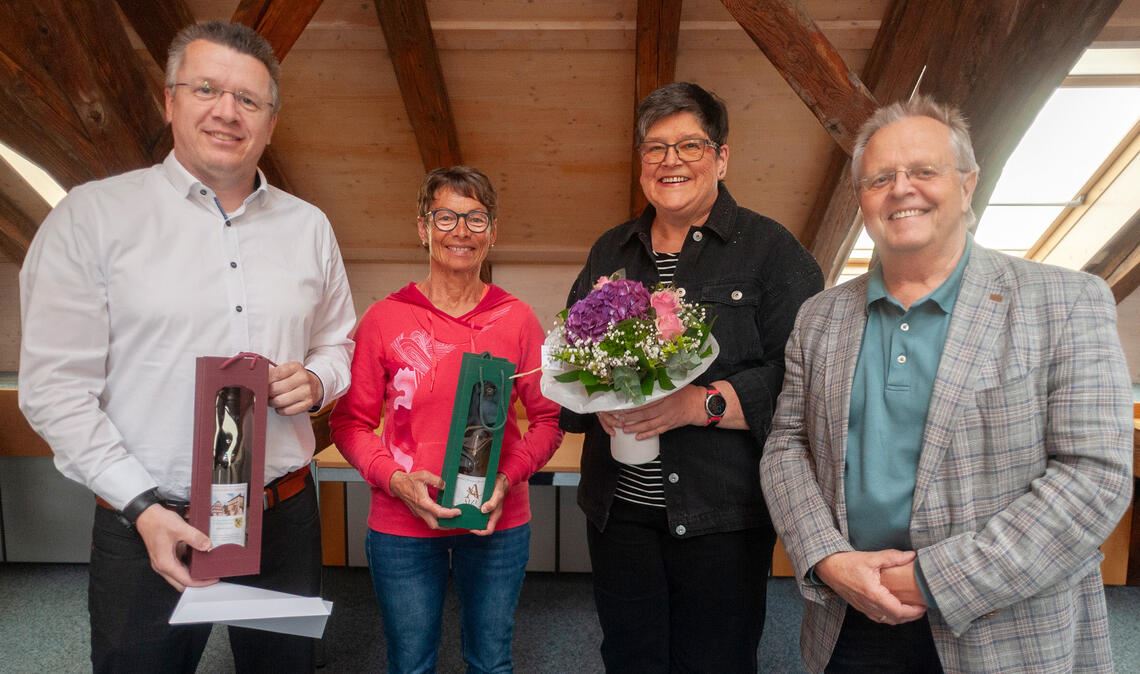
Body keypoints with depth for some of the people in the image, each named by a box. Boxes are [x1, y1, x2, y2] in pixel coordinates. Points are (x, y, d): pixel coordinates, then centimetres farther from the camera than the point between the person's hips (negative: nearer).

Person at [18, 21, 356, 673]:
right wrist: (143, 508, -14)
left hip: (286, 515, 4)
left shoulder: (308, 225, 6)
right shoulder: (93, 215, -6)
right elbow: (55, 386, -8)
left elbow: (338, 342, 15)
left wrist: (316, 381, -7)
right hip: (148, 526, -3)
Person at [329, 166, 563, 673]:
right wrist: (395, 478, -17)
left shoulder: (516, 319, -3)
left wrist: (509, 477, -14)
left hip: (499, 521, 1)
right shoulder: (385, 318, -6)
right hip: (402, 524, 0)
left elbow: (548, 418, 1)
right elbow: (350, 422, -1)